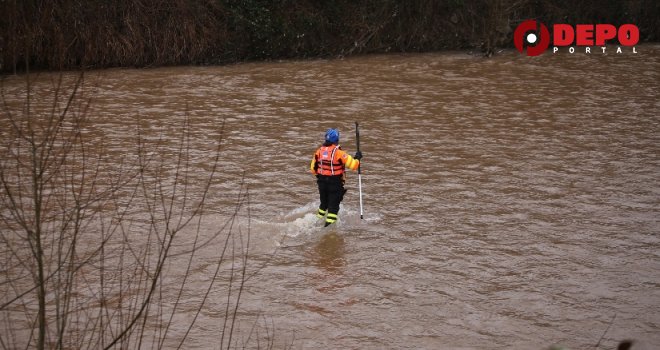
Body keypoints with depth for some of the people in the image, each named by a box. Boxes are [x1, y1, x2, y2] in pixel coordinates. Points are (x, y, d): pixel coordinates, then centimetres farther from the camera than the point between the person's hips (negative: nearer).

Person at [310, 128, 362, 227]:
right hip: (336, 183, -5)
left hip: (322, 182, 5)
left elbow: (313, 168, 8)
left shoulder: (319, 151, -2)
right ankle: (329, 223, 1)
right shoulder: (338, 152, -18)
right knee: (333, 205, 6)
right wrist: (357, 158, 2)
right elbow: (353, 165, -18)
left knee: (324, 203, 24)